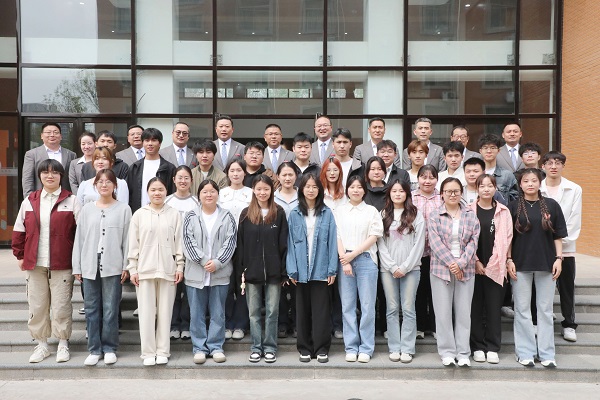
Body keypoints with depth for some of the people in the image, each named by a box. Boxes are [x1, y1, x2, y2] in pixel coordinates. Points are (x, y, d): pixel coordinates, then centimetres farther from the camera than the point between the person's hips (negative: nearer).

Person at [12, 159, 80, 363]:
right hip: (34, 264, 3)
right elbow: (19, 230, 13)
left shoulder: (71, 201, 0)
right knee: (37, 306, 9)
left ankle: (63, 345, 17)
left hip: (62, 265, -3)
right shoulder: (29, 201, 9)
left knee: (61, 306, 2)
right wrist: (20, 255, 10)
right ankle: (41, 345, 23)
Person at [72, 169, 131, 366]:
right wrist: (77, 267, 5)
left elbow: (127, 239, -1)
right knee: (91, 309, 7)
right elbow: (79, 238, 8)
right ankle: (94, 349, 16)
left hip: (113, 267, -3)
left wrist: (126, 266, -5)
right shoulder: (87, 209, 9)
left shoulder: (123, 209, 2)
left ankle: (109, 348, 14)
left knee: (110, 309, 2)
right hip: (89, 266, 3)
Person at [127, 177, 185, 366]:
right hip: (144, 269, 0)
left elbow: (179, 242, 5)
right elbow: (133, 244, 6)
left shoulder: (174, 214, 4)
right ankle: (148, 352, 13)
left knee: (165, 311, 6)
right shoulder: (139, 214, 5)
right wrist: (132, 269, 2)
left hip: (168, 269, 0)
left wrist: (180, 266, 1)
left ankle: (162, 351, 17)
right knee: (146, 312, 3)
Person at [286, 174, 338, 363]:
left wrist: (332, 269, -5)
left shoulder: (327, 213, 1)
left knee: (321, 310, 3)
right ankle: (304, 348, 19)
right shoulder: (294, 214, 4)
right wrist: (292, 270, -5)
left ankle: (321, 349, 14)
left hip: (321, 269, -1)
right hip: (301, 270, 1)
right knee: (303, 310, 9)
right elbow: (290, 243, 2)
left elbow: (332, 242, 0)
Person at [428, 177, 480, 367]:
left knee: (464, 311, 5)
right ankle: (447, 351, 12)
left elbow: (473, 242, 1)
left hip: (465, 269, 2)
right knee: (443, 311, 1)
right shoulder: (435, 216, 2)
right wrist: (451, 263, -14)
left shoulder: (471, 216, 9)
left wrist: (461, 263, -11)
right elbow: (435, 243, -6)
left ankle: (463, 353, 14)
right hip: (441, 269, -1)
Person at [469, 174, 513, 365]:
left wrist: (493, 264, -5)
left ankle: (492, 348, 13)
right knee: (476, 307, 4)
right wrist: (476, 262, -8)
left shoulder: (503, 212, 7)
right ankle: (477, 347, 14)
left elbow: (507, 239, 3)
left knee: (494, 308, 4)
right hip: (474, 266, -1)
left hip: (495, 268, 1)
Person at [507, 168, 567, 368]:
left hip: (546, 263, 1)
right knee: (522, 310, 4)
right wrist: (509, 260, -5)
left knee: (545, 310, 8)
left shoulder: (551, 205, 4)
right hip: (521, 264, -1)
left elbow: (558, 236, 6)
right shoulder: (513, 206, 2)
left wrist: (558, 258, -2)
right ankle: (525, 352, 14)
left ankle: (546, 353, 16)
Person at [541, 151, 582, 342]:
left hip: (565, 247, 1)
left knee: (567, 287, 7)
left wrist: (561, 240, -9)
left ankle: (569, 324, 18)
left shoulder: (574, 190, 4)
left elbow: (575, 220, 1)